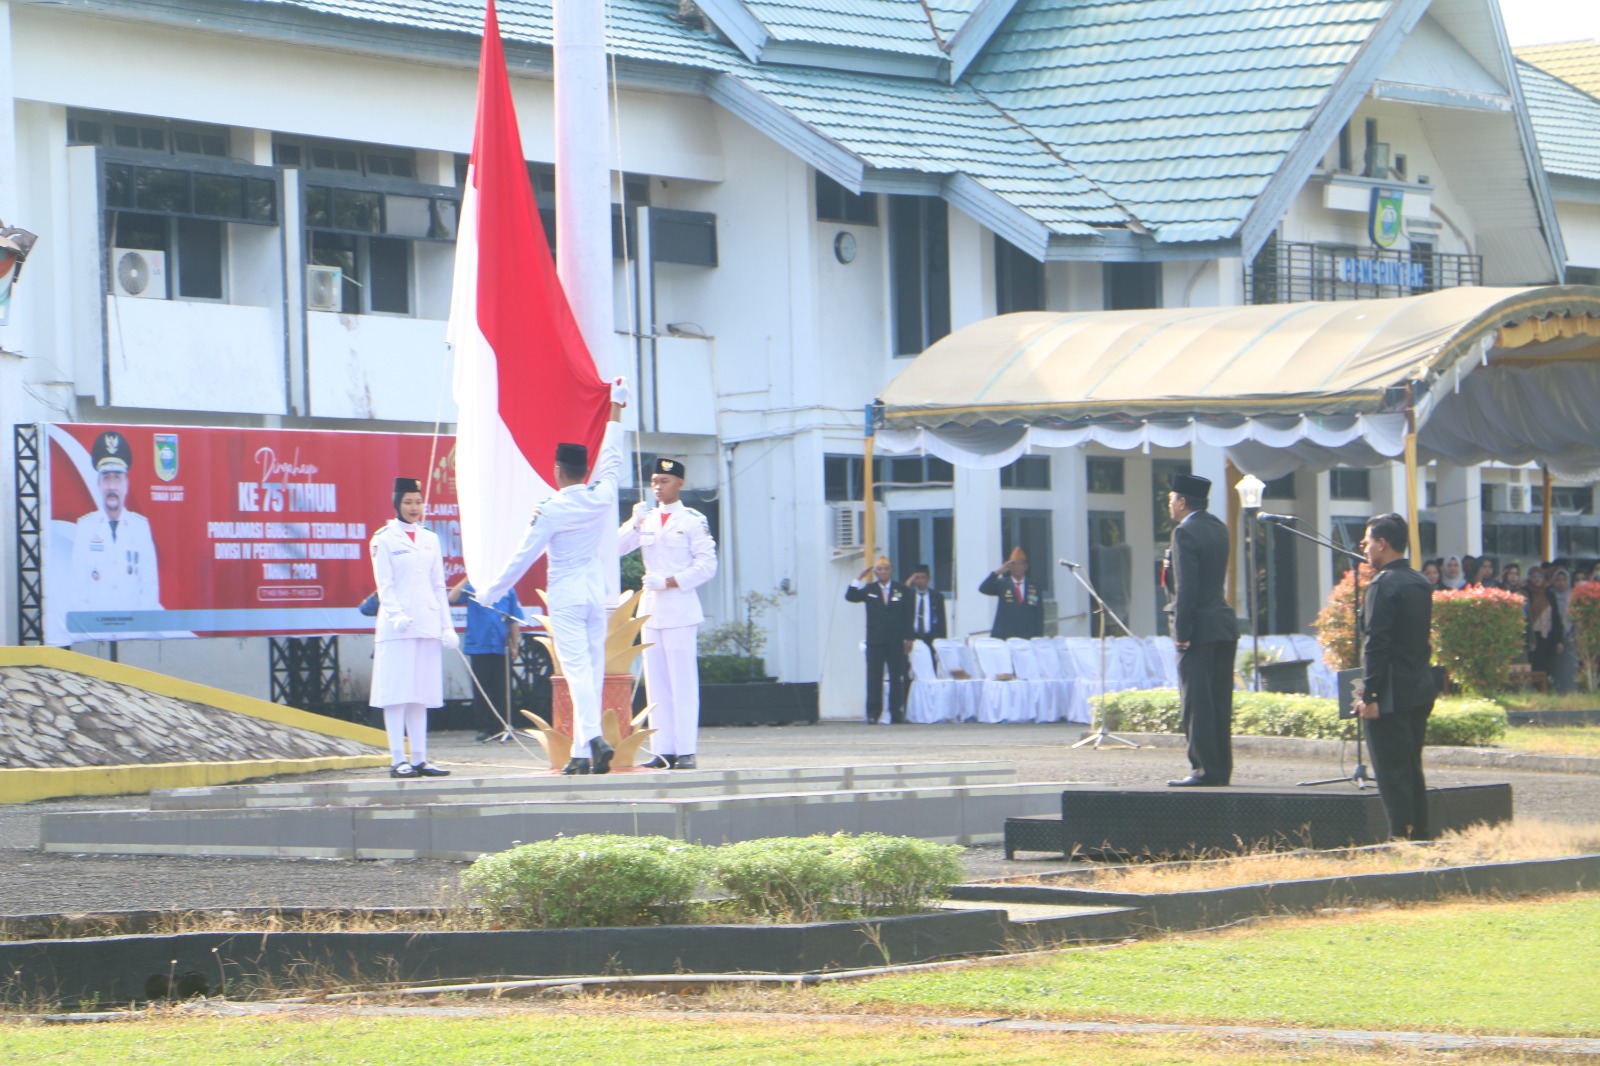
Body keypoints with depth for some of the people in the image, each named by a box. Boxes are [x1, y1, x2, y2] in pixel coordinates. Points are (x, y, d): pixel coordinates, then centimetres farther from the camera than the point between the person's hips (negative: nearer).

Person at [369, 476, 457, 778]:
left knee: (421, 695, 6)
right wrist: (396, 615, -22)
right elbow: (384, 586, -6)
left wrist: (447, 626, 11)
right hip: (397, 627, -5)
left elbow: (438, 586, 16)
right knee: (397, 693, -6)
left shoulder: (430, 539, 15)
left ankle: (419, 759, 8)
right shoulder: (384, 539, 0)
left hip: (428, 625, 5)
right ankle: (398, 760, -6)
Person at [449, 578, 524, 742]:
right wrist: (467, 579, -12)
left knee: (501, 690, 1)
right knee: (481, 690, 1)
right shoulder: (471, 588, 7)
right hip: (477, 647, 0)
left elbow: (514, 622, 11)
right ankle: (484, 728, 6)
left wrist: (514, 646, 7)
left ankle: (501, 726, 8)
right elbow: (452, 598, -9)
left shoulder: (508, 591, 8)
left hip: (500, 648, 0)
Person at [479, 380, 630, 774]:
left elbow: (523, 557, -5)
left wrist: (491, 591, 8)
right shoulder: (603, 494, 1)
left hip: (565, 596, -5)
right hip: (596, 594, 5)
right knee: (593, 670, 5)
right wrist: (616, 407, 31)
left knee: (577, 670, -12)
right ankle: (582, 753, 6)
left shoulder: (551, 511, -10)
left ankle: (594, 737, -31)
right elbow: (611, 457, 18)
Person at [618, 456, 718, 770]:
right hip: (650, 608, 6)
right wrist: (636, 522, -7)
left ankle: (686, 751, -9)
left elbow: (707, 565, -7)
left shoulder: (693, 520, -2)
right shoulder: (646, 518, 15)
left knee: (683, 682, -8)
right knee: (656, 683, 4)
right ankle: (664, 751, 6)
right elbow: (618, 547, 7)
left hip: (679, 608, -6)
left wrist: (671, 582, -14)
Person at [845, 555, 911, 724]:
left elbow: (907, 615, 6)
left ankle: (897, 713, 4)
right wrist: (859, 578, -8)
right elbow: (850, 596, -2)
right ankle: (873, 714, -3)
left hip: (895, 641, 0)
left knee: (897, 678, 0)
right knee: (874, 678, -3)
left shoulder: (901, 590, 8)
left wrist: (908, 638, -1)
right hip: (875, 642, 0)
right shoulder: (869, 590, 10)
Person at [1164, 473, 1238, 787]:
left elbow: (1187, 587, -18)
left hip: (1200, 629, -9)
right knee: (1220, 701, 11)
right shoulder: (1217, 527, 13)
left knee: (1196, 700, -5)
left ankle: (1205, 769, -7)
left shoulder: (1185, 533, -13)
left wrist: (1182, 631, -16)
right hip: (1225, 623, 9)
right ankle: (1221, 769, 13)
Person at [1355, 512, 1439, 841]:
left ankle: (1402, 837, -8)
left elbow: (1377, 644, -18)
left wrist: (1369, 695, -17)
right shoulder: (1420, 583, 13)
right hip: (1421, 690, 9)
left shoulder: (1383, 585, -14)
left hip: (1392, 694, -9)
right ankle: (1420, 835, 17)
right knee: (1412, 770, 15)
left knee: (1392, 773, -6)